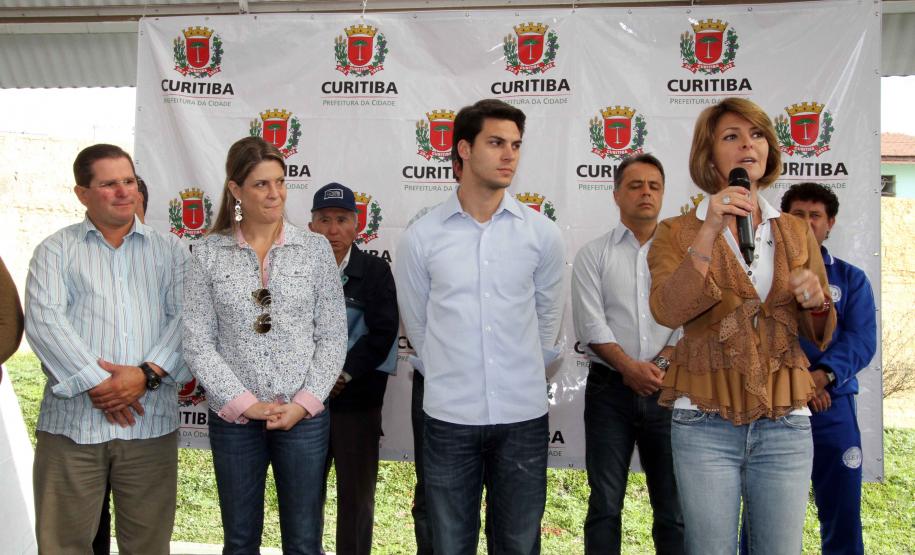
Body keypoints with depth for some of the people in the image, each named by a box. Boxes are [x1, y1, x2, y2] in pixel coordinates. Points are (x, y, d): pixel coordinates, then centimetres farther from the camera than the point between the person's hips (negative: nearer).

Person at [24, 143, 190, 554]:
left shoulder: (169, 251, 15)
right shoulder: (56, 250, 11)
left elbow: (187, 319, 3)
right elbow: (44, 320, -3)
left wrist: (147, 374, -13)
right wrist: (96, 382, -13)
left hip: (151, 423, 1)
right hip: (72, 422, -1)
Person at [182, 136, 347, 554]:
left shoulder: (315, 248, 1)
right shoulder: (208, 253, 0)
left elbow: (333, 337, 0)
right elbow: (197, 341, -2)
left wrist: (304, 403, -9)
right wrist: (243, 403, -10)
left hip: (304, 416, 0)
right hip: (233, 417, 0)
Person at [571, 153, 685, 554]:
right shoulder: (593, 254, 5)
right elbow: (591, 324, -5)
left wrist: (661, 364, -14)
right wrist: (630, 367, -15)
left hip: (667, 389, 1)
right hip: (610, 388, -1)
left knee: (672, 505, 7)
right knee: (605, 504, 5)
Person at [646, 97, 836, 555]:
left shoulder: (797, 233, 10)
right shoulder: (676, 233, 1)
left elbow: (820, 333, 14)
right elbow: (666, 311, -17)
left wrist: (816, 304, -8)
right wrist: (709, 233, -24)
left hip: (785, 423, 3)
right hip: (706, 423, -2)